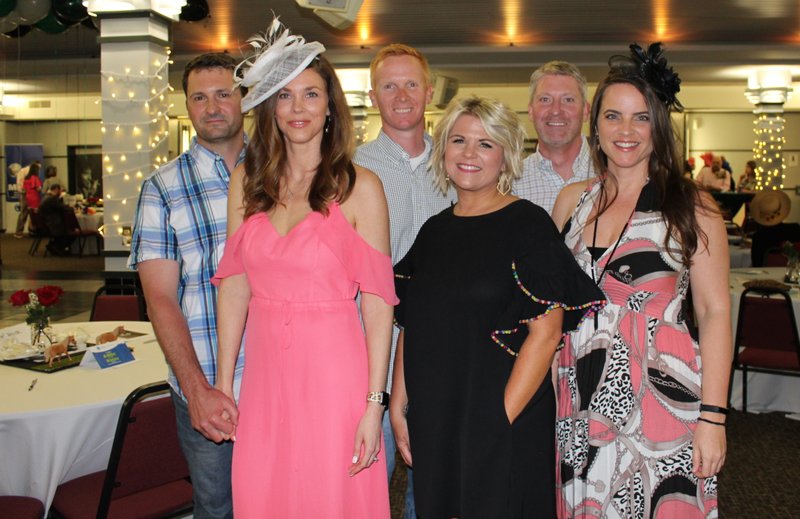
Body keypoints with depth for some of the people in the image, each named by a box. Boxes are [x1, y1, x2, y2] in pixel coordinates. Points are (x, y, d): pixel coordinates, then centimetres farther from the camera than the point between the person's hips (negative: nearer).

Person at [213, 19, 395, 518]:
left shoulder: (359, 186, -6)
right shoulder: (247, 181, 6)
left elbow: (377, 300, -9)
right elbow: (235, 286, 7)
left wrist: (374, 403, -12)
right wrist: (223, 384, 6)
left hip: (334, 374, -3)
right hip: (265, 375, 4)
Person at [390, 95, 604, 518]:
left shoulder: (528, 224, -8)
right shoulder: (433, 230, 9)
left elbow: (546, 331, -14)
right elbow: (411, 327, 11)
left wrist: (500, 417, -17)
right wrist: (398, 406, 4)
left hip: (505, 426, -5)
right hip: (433, 427, 5)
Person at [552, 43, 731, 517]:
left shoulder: (691, 206, -4)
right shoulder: (572, 201, 7)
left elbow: (715, 312, -6)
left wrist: (712, 418, -12)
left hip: (661, 397, -3)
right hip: (581, 401, 4)